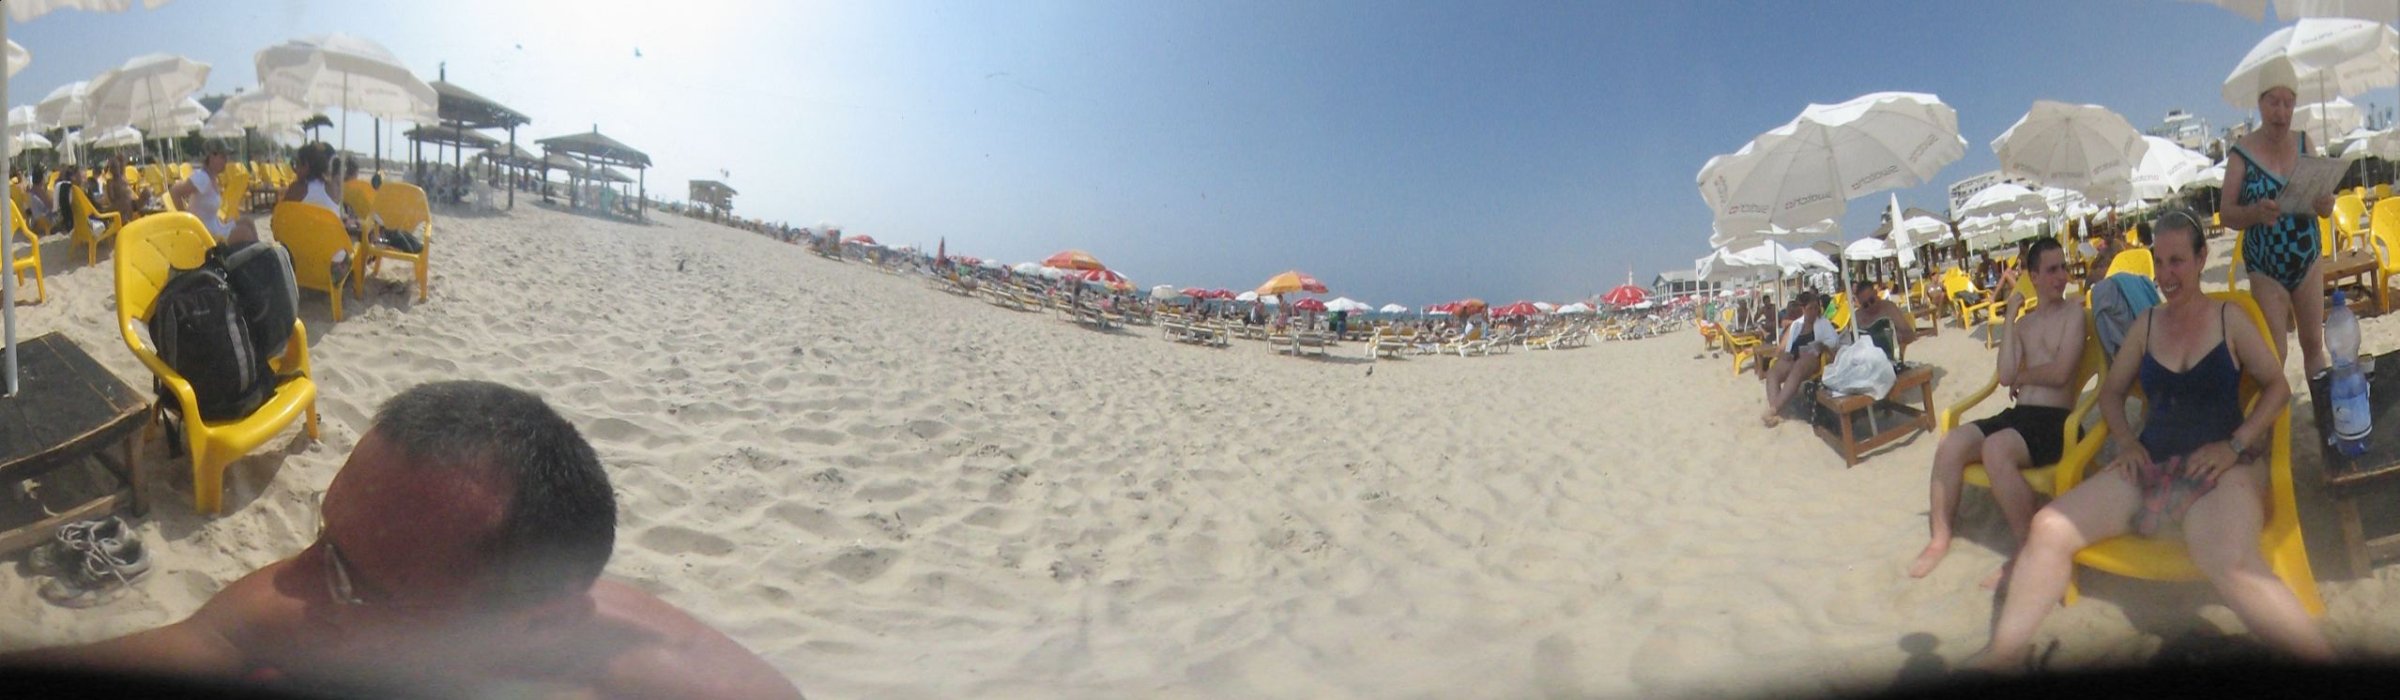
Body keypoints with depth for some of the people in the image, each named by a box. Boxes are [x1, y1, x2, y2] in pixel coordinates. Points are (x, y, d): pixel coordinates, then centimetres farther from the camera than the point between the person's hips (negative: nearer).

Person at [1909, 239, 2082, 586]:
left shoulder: (2073, 313, 0)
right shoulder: (2024, 323, 17)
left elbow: (2060, 373, -12)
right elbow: (2006, 376, 2)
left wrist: (2022, 377, 5)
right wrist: (2009, 319, 4)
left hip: (2055, 419, -6)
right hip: (2018, 414, 6)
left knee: (1995, 449, -34)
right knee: (1951, 444, -15)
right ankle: (1940, 538, -5)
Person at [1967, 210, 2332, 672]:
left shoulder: (2229, 318, 6)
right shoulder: (2147, 323, 16)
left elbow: (2277, 385, 6)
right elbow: (2112, 392, 22)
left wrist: (2235, 445, -8)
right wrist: (2126, 442, 4)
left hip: (2221, 468, -4)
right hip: (2150, 465, 4)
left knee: (2229, 562, -39)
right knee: (2048, 527, -18)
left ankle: (2324, 664, -29)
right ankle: (2003, 653, -16)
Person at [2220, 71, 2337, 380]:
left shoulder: (2303, 143, 1)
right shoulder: (2243, 152, -10)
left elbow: (2326, 206, 3)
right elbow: (2226, 214, -12)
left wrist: (2324, 203, -20)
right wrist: (2255, 212, -32)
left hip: (2307, 262, 4)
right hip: (2265, 269, -4)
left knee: (2313, 344, 12)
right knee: (2275, 354, -6)